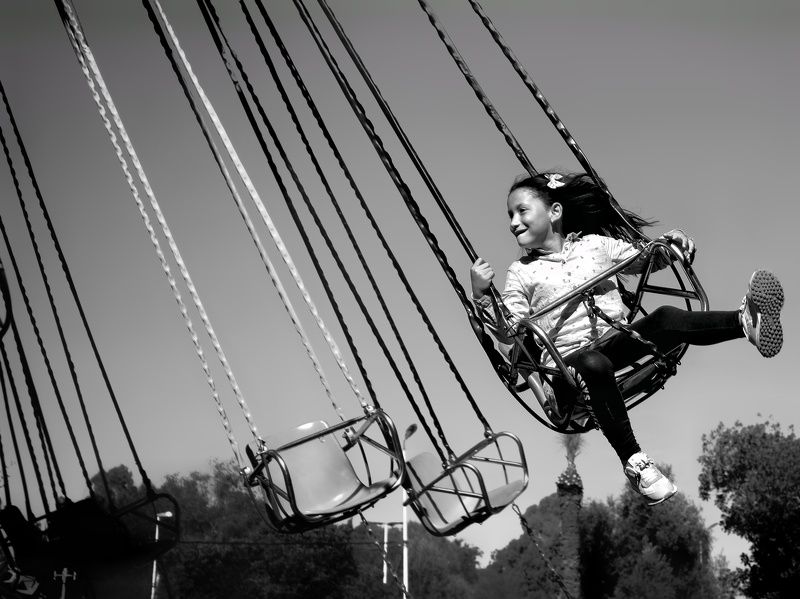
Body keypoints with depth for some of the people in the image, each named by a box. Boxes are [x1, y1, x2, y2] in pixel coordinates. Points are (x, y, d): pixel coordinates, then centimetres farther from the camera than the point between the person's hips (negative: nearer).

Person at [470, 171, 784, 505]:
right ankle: (633, 461, -35)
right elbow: (508, 330, 3)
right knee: (595, 365, -39)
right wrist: (482, 296, -13)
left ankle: (746, 320, -49)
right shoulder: (521, 272, 11)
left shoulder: (594, 244, 17)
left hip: (619, 342, 2)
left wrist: (671, 244, 2)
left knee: (667, 318, -25)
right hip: (568, 359, -2)